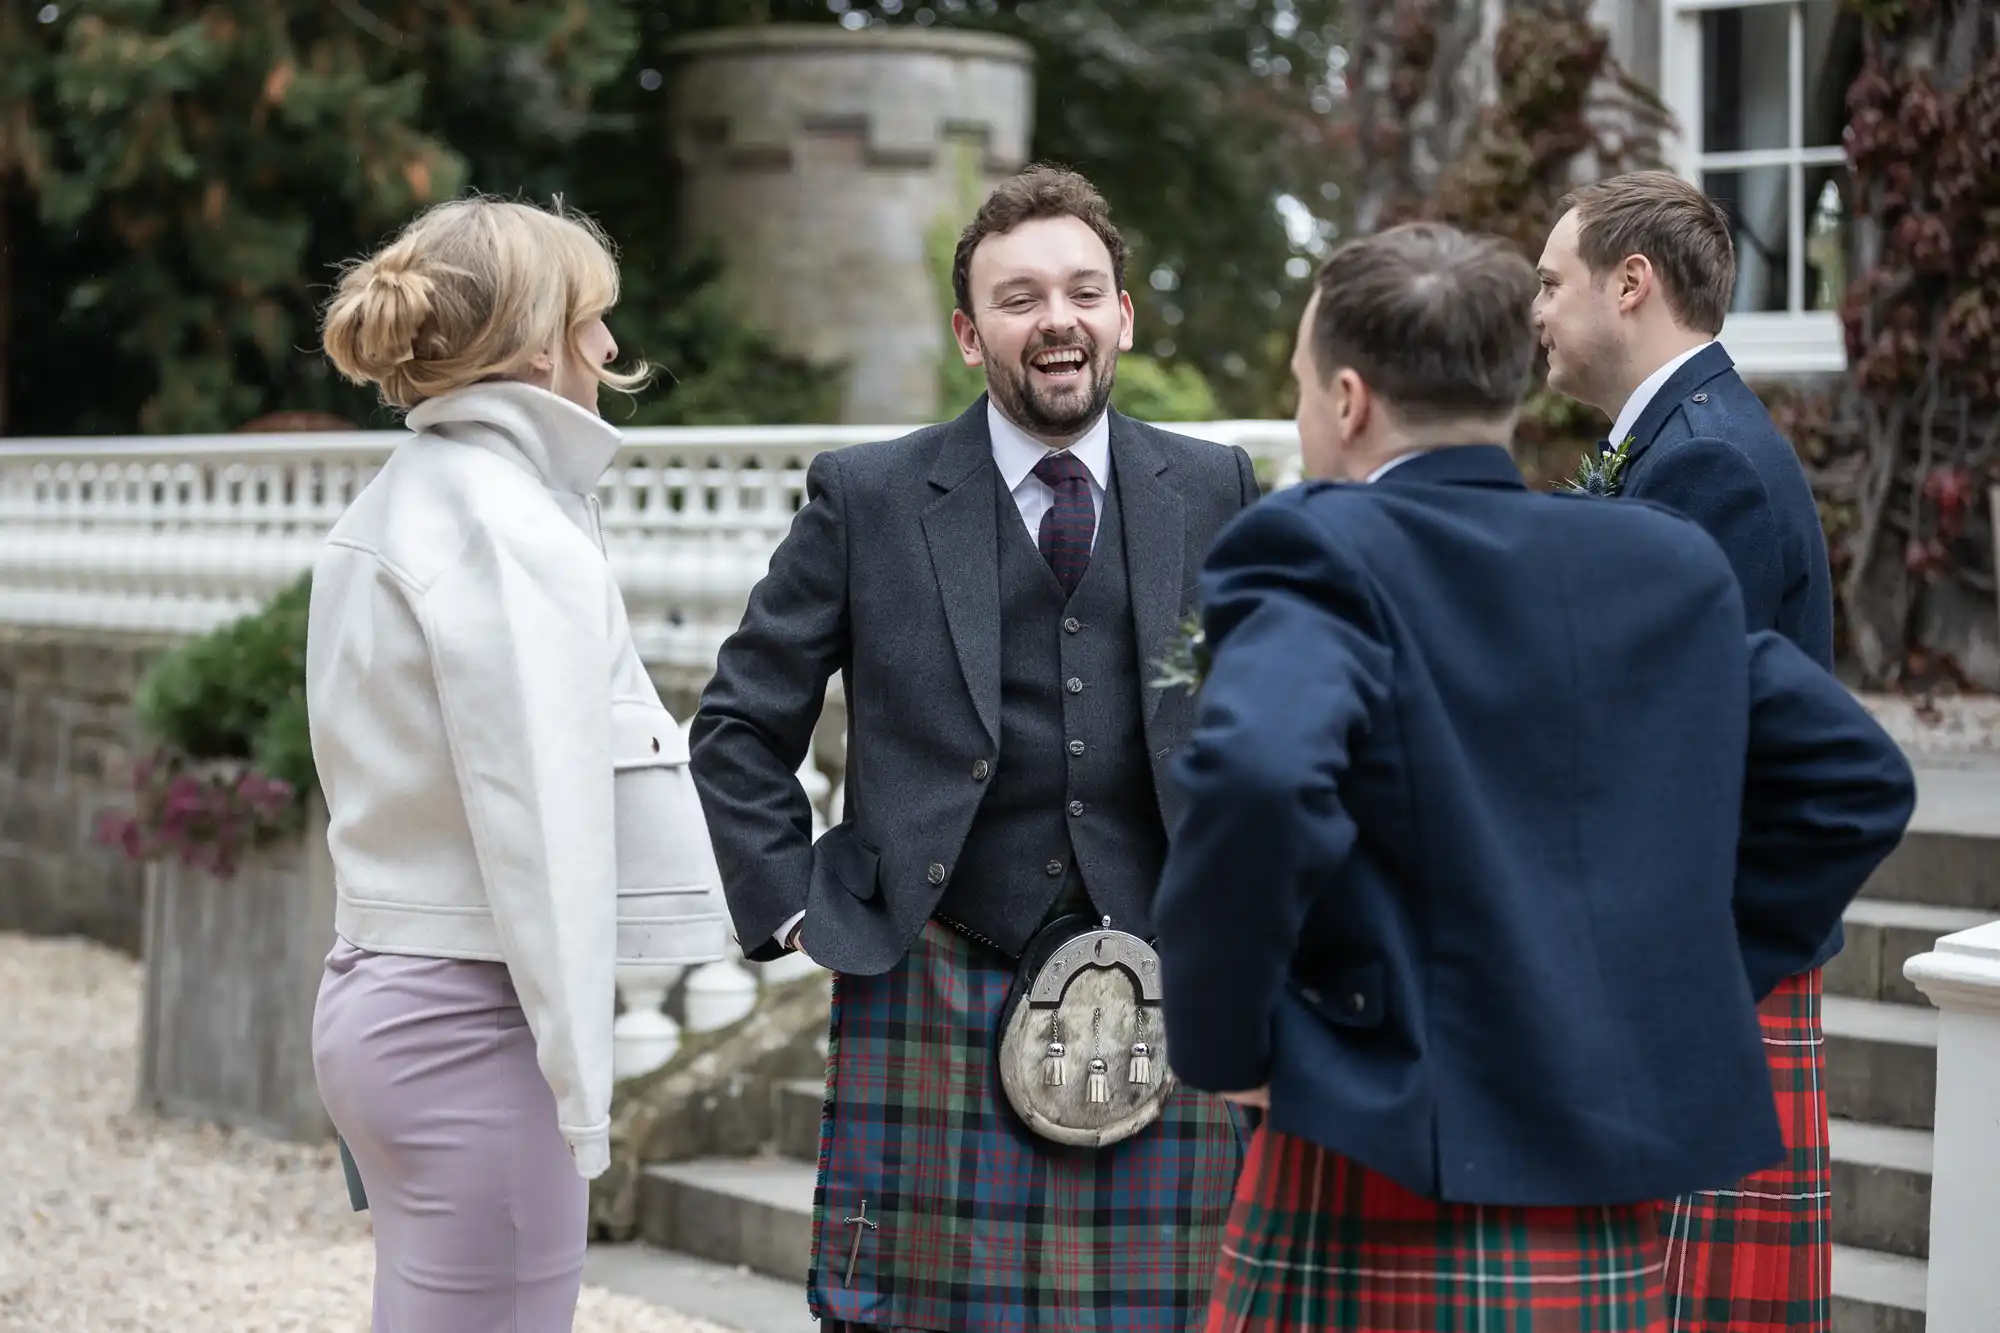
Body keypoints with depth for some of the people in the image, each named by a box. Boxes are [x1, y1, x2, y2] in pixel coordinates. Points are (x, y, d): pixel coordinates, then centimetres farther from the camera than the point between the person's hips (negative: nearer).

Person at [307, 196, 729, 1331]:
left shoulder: (392, 509, 13)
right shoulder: (513, 526, -14)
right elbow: (542, 823, -18)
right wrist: (582, 1086, -14)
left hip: (379, 988, 9)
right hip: (474, 1020, -9)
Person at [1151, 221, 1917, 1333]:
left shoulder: (1320, 554, -9)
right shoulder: (1673, 565, 9)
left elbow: (1257, 779, -28)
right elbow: (1860, 777, 15)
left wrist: (1221, 1039, -14)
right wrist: (1678, 978, 15)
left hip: (1377, 1204, -5)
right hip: (1619, 1226, 6)